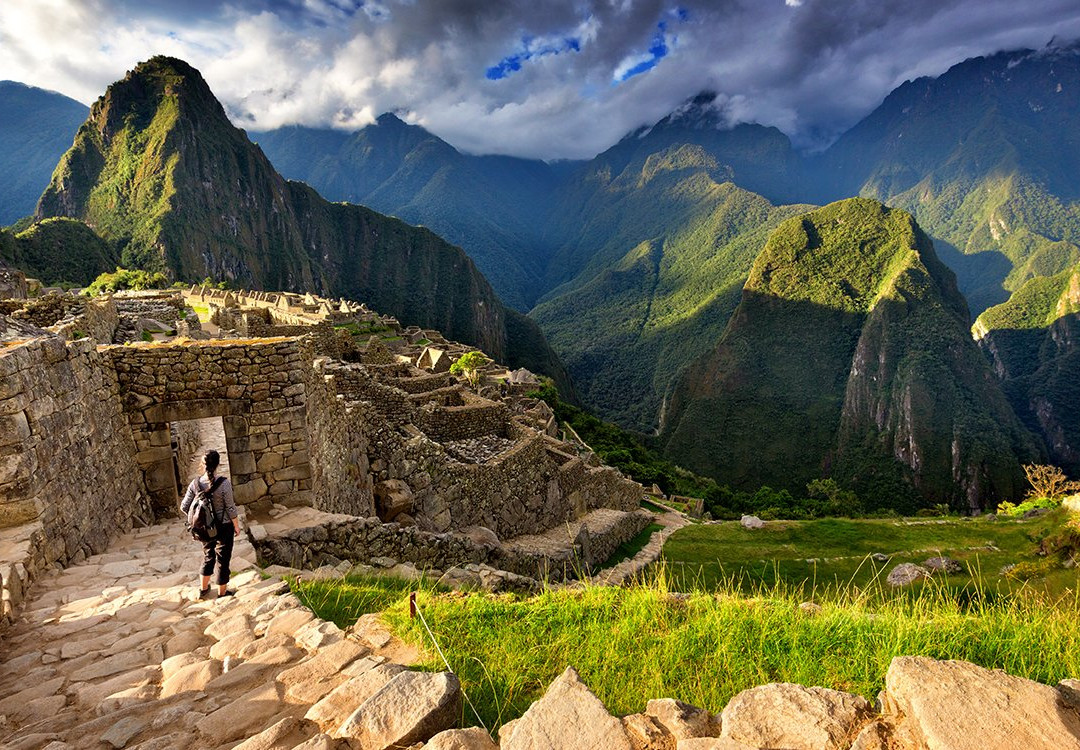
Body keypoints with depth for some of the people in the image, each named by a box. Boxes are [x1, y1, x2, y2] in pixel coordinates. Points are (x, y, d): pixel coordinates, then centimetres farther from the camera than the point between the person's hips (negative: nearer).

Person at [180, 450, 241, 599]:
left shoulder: (195, 483, -11)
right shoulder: (224, 483, -24)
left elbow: (184, 507, -5)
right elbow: (231, 508, -16)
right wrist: (237, 526, -2)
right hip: (224, 527, -4)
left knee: (208, 556, 25)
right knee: (223, 559, 12)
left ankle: (203, 589, 39)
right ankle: (222, 593, 26)